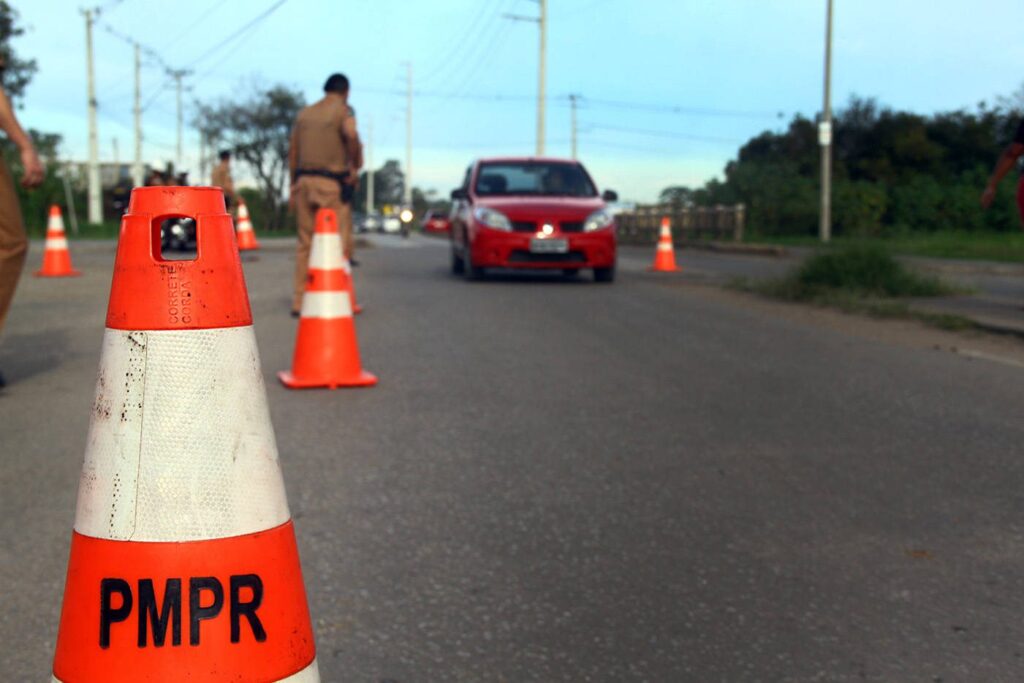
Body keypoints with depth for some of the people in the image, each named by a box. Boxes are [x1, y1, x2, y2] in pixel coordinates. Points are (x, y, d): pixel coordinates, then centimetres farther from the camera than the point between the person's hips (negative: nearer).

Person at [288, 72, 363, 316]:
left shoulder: (304, 113, 17)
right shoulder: (343, 110, -1)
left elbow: (292, 153, 15)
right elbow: (351, 135, -23)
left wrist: (293, 188, 18)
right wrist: (355, 167, -11)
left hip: (304, 180, 6)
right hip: (331, 182, -5)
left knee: (305, 242, 10)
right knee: (339, 241, -1)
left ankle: (299, 300, 11)